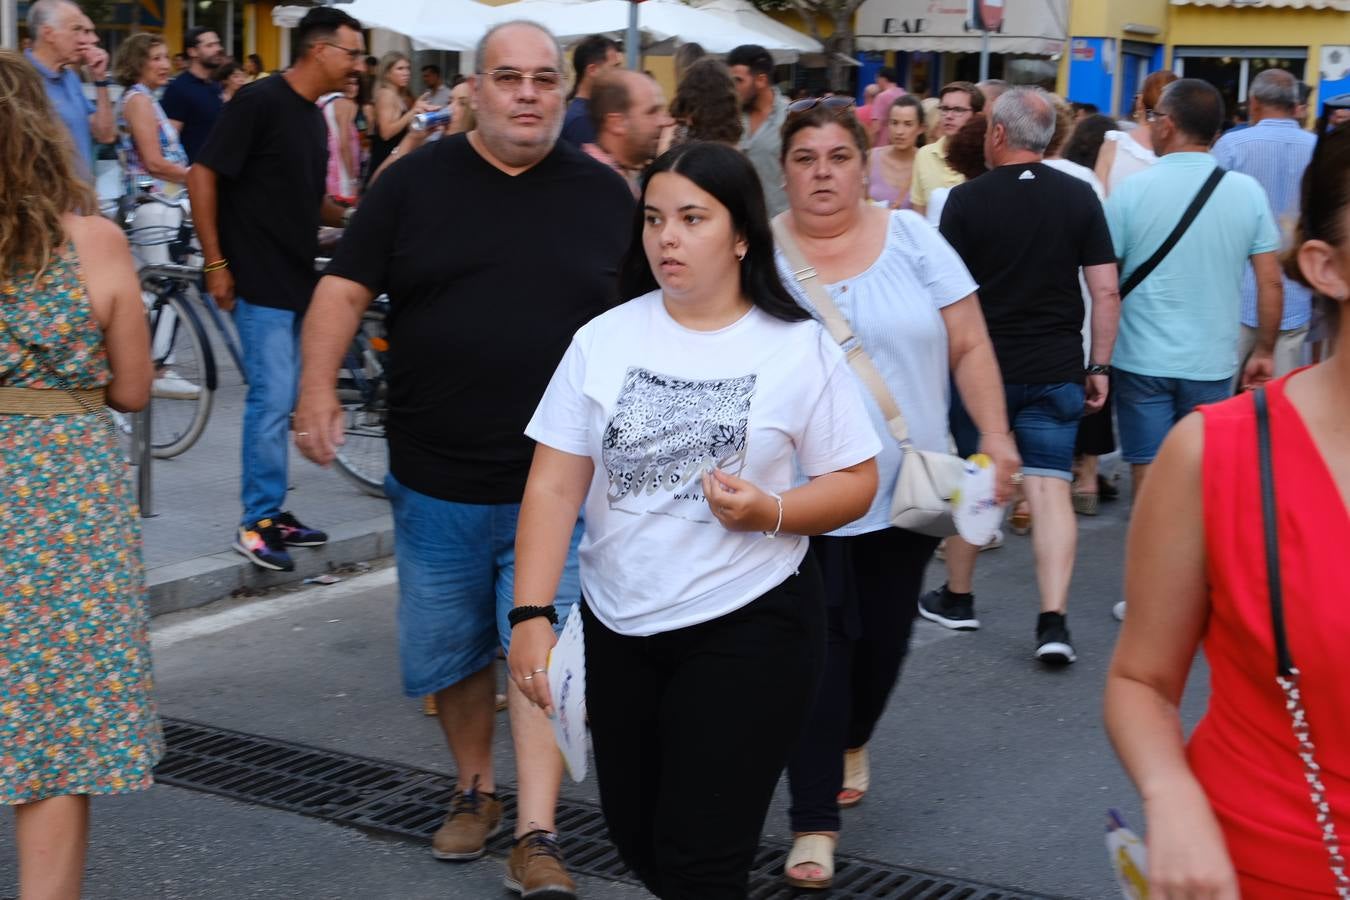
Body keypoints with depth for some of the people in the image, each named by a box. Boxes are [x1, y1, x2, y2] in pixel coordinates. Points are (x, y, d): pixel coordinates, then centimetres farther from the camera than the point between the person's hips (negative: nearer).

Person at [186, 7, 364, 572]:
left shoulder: (314, 118, 12)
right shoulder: (260, 102, -13)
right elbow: (202, 176, -14)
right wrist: (215, 263, -16)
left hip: (297, 281, 8)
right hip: (258, 282, -8)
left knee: (283, 400, 12)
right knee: (272, 398, -10)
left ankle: (271, 514, 20)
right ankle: (256, 525, -2)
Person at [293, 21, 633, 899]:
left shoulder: (605, 194, 2)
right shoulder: (417, 181, 1)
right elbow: (345, 289, -2)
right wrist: (319, 385, -16)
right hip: (436, 479, 2)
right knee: (447, 652, 14)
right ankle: (475, 790, 35)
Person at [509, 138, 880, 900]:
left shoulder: (801, 348, -7)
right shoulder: (604, 340, -1)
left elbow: (857, 482, -2)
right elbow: (554, 488, -2)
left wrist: (770, 513, -21)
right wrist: (532, 615, -10)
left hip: (749, 627, -3)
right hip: (618, 628, 4)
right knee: (636, 836, 16)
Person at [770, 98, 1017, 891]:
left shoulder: (912, 239, 0)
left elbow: (969, 347, 2)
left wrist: (996, 437, -5)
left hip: (906, 490, 2)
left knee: (884, 637, 14)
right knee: (817, 647, -4)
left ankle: (852, 741, 44)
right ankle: (815, 823, 3)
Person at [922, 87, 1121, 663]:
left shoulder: (967, 199, -7)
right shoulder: (1080, 198, -1)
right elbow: (1106, 291, -3)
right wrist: (1099, 366, 5)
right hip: (1055, 371, 1)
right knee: (1050, 487, 1)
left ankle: (957, 600, 27)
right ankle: (1054, 621, -9)